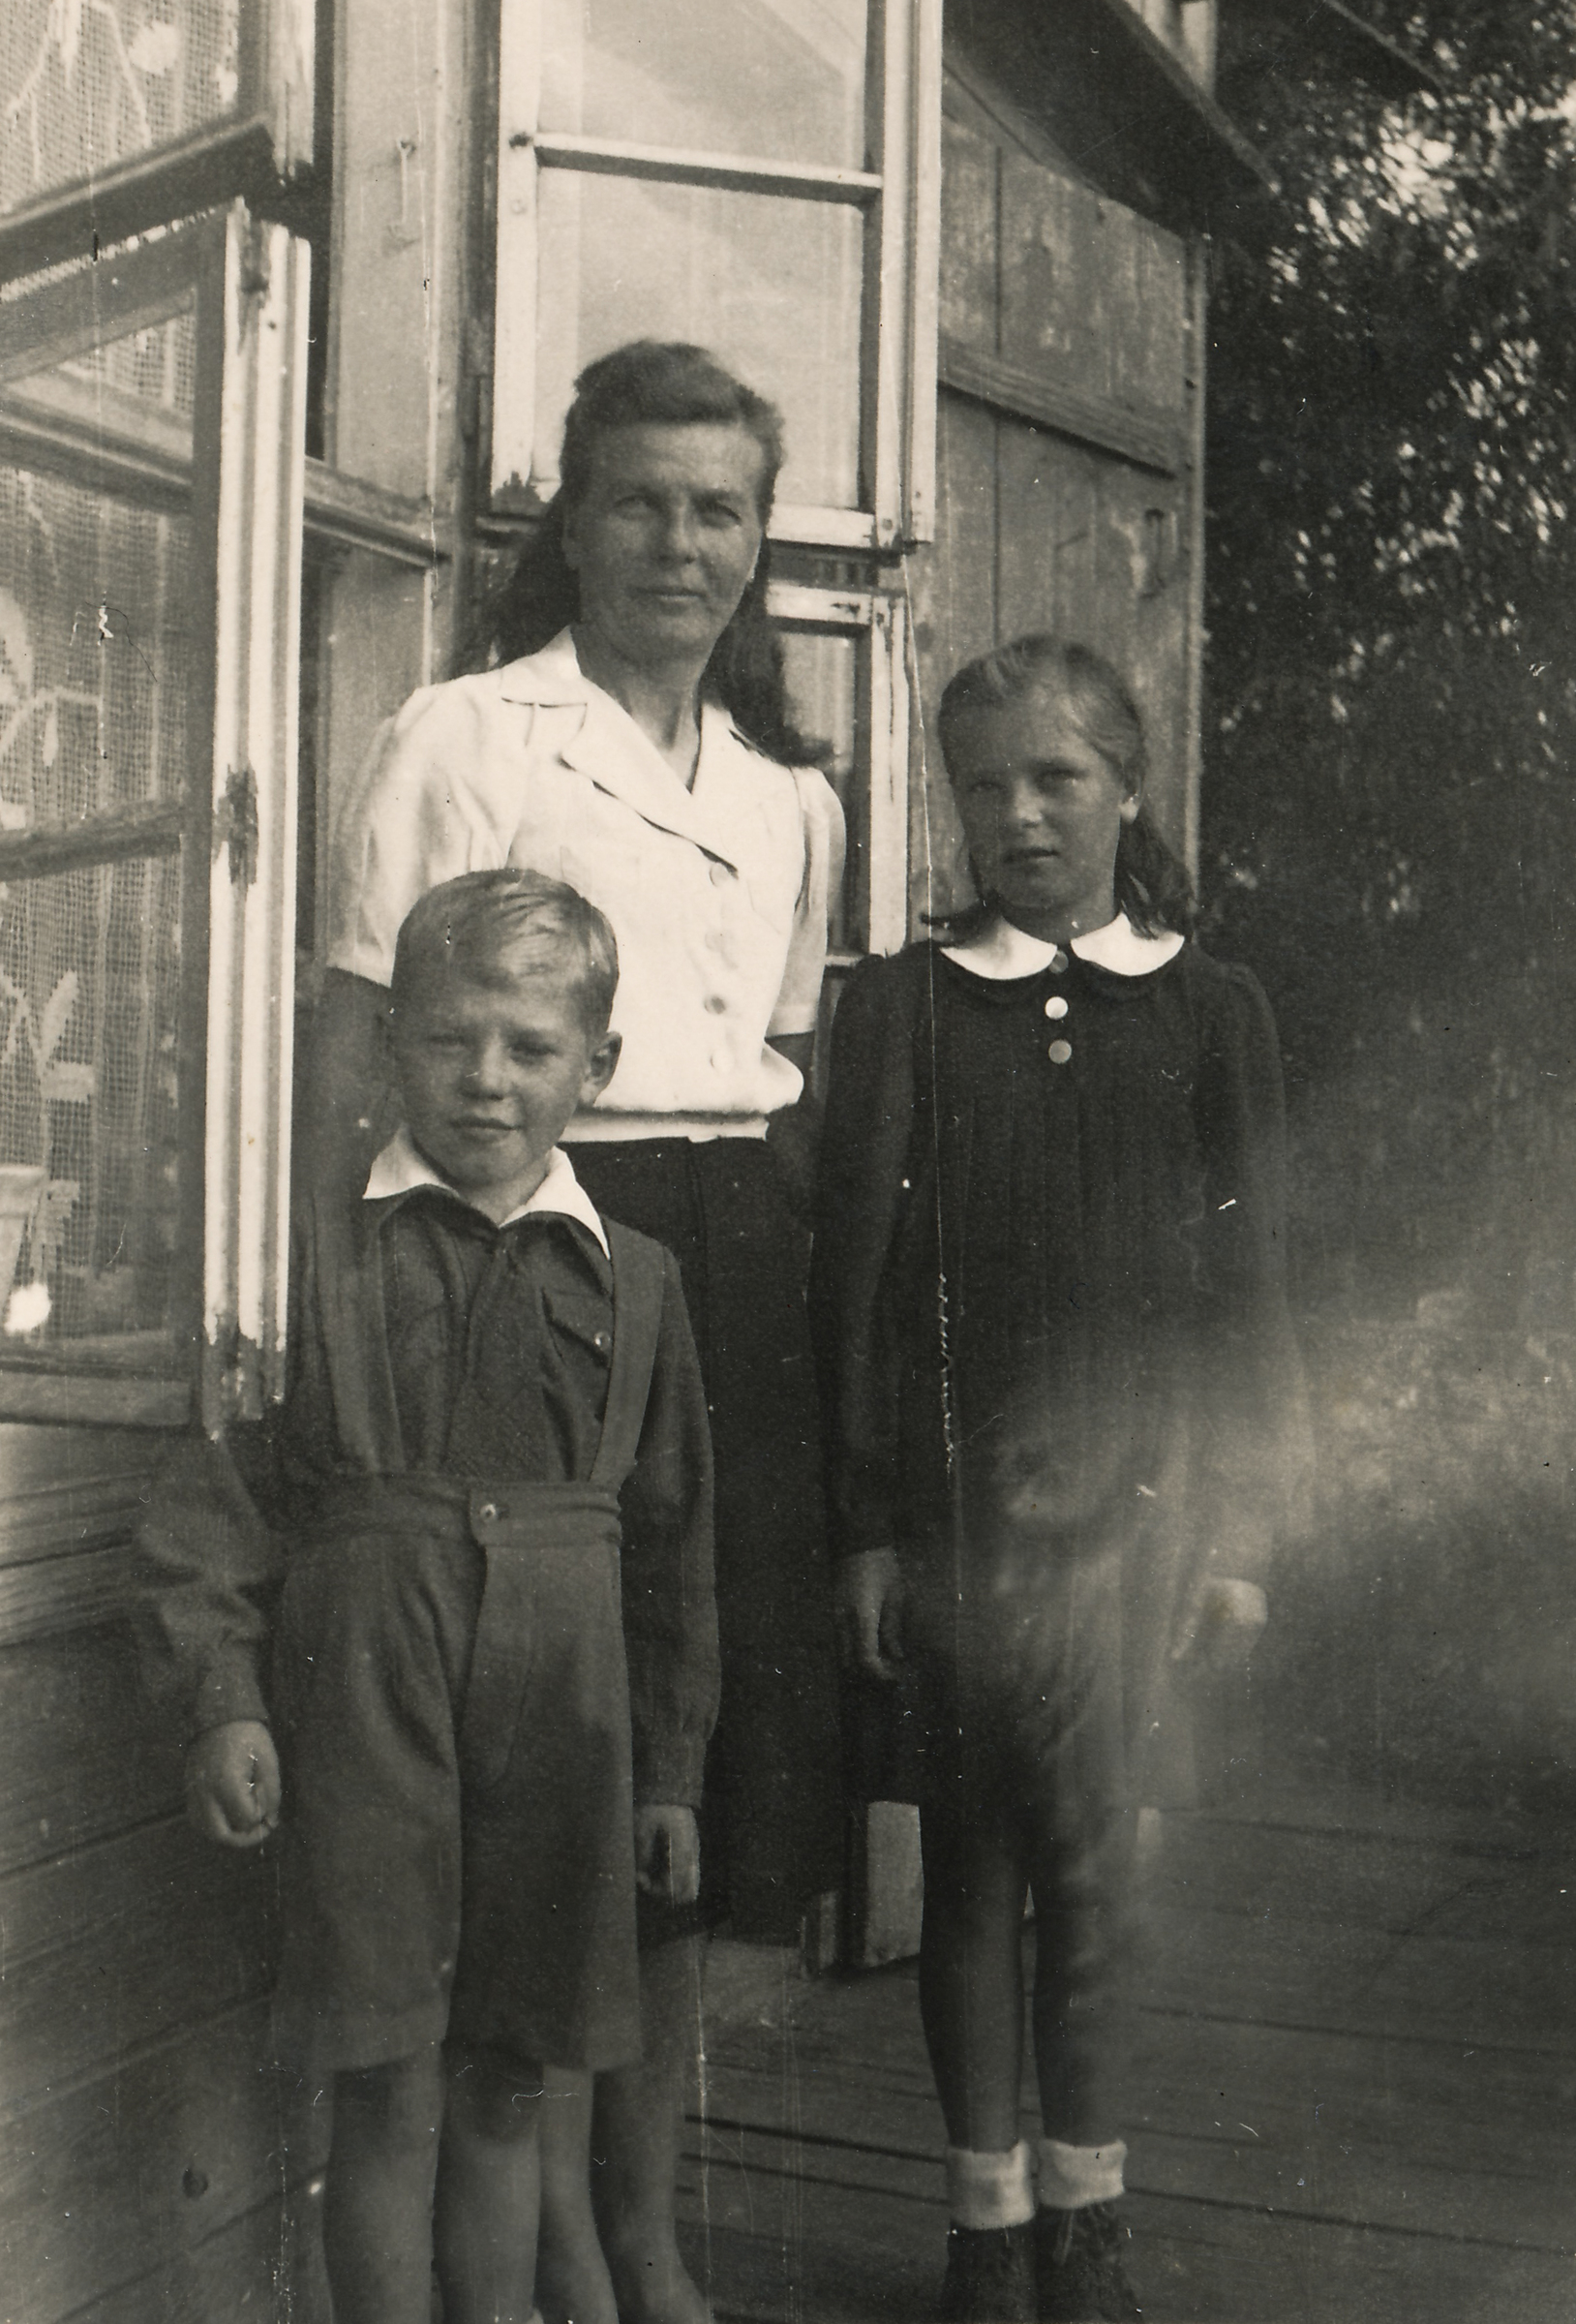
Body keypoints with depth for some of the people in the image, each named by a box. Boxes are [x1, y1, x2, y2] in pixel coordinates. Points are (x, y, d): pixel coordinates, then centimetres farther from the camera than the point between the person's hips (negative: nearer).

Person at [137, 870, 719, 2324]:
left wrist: (669, 1769, 11)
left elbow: (673, 1538, 11)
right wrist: (223, 1700, -10)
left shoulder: (634, 1284, 7)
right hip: (364, 1705, -2)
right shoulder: (317, 1251, -1)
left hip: (561, 1715, 3)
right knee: (390, 2097, 4)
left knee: (508, 2095, 14)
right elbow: (217, 1489, -2)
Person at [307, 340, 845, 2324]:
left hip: (740, 1296, 5)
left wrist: (793, 1313, 12)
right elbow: (356, 1067, -5)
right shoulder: (462, 741, 0)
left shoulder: (793, 798, 17)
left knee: (697, 1788, 10)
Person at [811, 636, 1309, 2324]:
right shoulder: (899, 1005, 3)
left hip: (1139, 1505, 0)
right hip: (958, 1509, 0)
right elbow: (854, 1279, 1)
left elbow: (1250, 1289, 5)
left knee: (1094, 1866, 7)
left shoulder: (1210, 1015, 5)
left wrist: (1238, 1532, 1)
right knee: (974, 1866, 7)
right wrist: (864, 1529, -3)